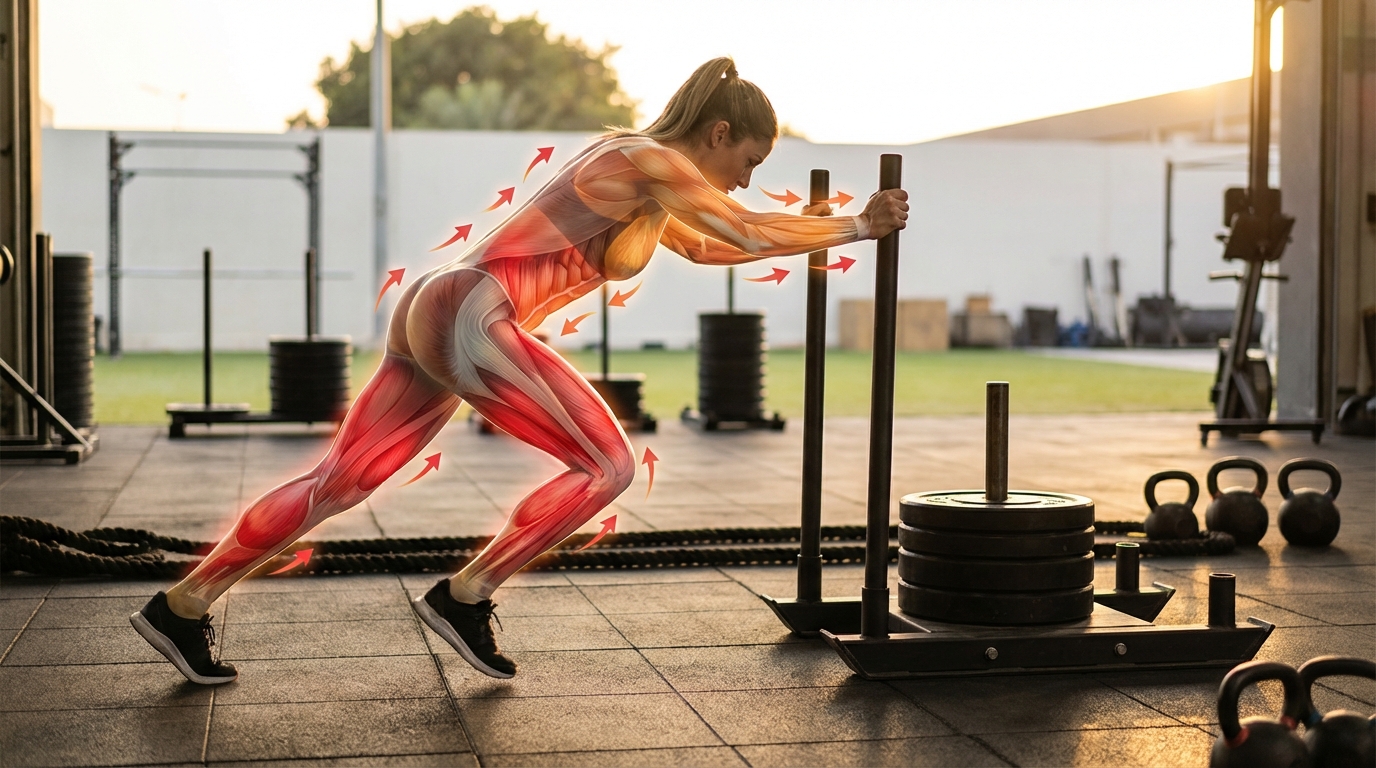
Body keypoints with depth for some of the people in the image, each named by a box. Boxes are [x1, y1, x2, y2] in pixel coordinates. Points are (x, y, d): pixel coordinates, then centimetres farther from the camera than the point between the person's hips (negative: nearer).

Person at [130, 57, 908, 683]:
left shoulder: (639, 169, 21)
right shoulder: (647, 158, -7)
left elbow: (705, 248, 35)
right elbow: (751, 234, -14)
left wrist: (804, 231, 29)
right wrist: (856, 226, 0)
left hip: (438, 315, 10)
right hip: (470, 319, -10)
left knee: (341, 481, 13)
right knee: (609, 464, -4)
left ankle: (183, 606, 19)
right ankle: (464, 597, 2)